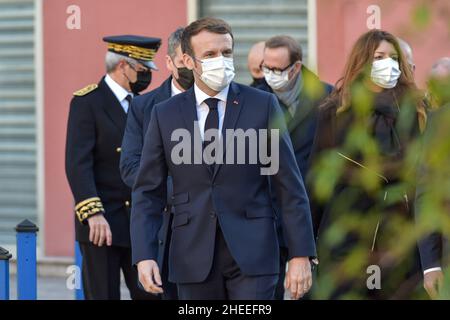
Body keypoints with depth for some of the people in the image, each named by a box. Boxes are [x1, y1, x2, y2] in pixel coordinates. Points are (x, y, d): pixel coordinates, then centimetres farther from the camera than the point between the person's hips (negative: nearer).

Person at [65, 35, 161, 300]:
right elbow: (78, 164, -16)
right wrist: (93, 214, -25)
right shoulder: (87, 102, -7)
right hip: (102, 222, -6)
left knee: (150, 293, 3)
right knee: (103, 295, -1)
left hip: (141, 221, 6)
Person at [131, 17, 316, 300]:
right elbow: (148, 192, 6)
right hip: (194, 260, 2)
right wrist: (144, 255, -7)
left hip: (252, 253, -2)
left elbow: (291, 188, 1)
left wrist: (301, 255, -5)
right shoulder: (165, 115, 6)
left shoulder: (262, 105, 2)